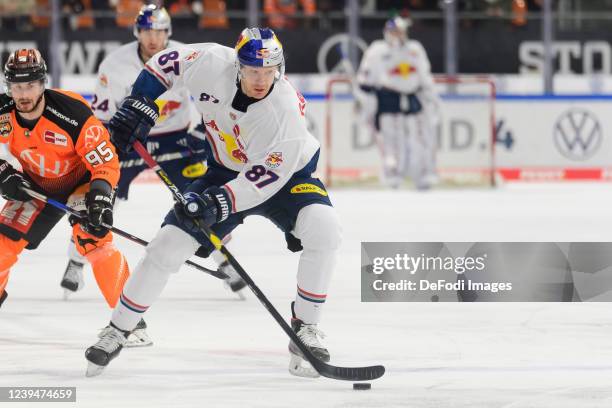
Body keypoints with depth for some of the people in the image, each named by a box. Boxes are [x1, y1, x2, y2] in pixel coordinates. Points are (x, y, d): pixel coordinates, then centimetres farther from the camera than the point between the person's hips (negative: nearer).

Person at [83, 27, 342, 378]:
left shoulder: (285, 109, -34)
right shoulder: (211, 64, -25)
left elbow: (269, 175, -35)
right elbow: (167, 63, -5)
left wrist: (221, 202, -45)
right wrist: (138, 109, -12)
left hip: (286, 172, -3)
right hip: (228, 171, 3)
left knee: (323, 228, -31)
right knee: (170, 243, -6)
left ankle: (306, 330, -17)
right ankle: (118, 331, 10)